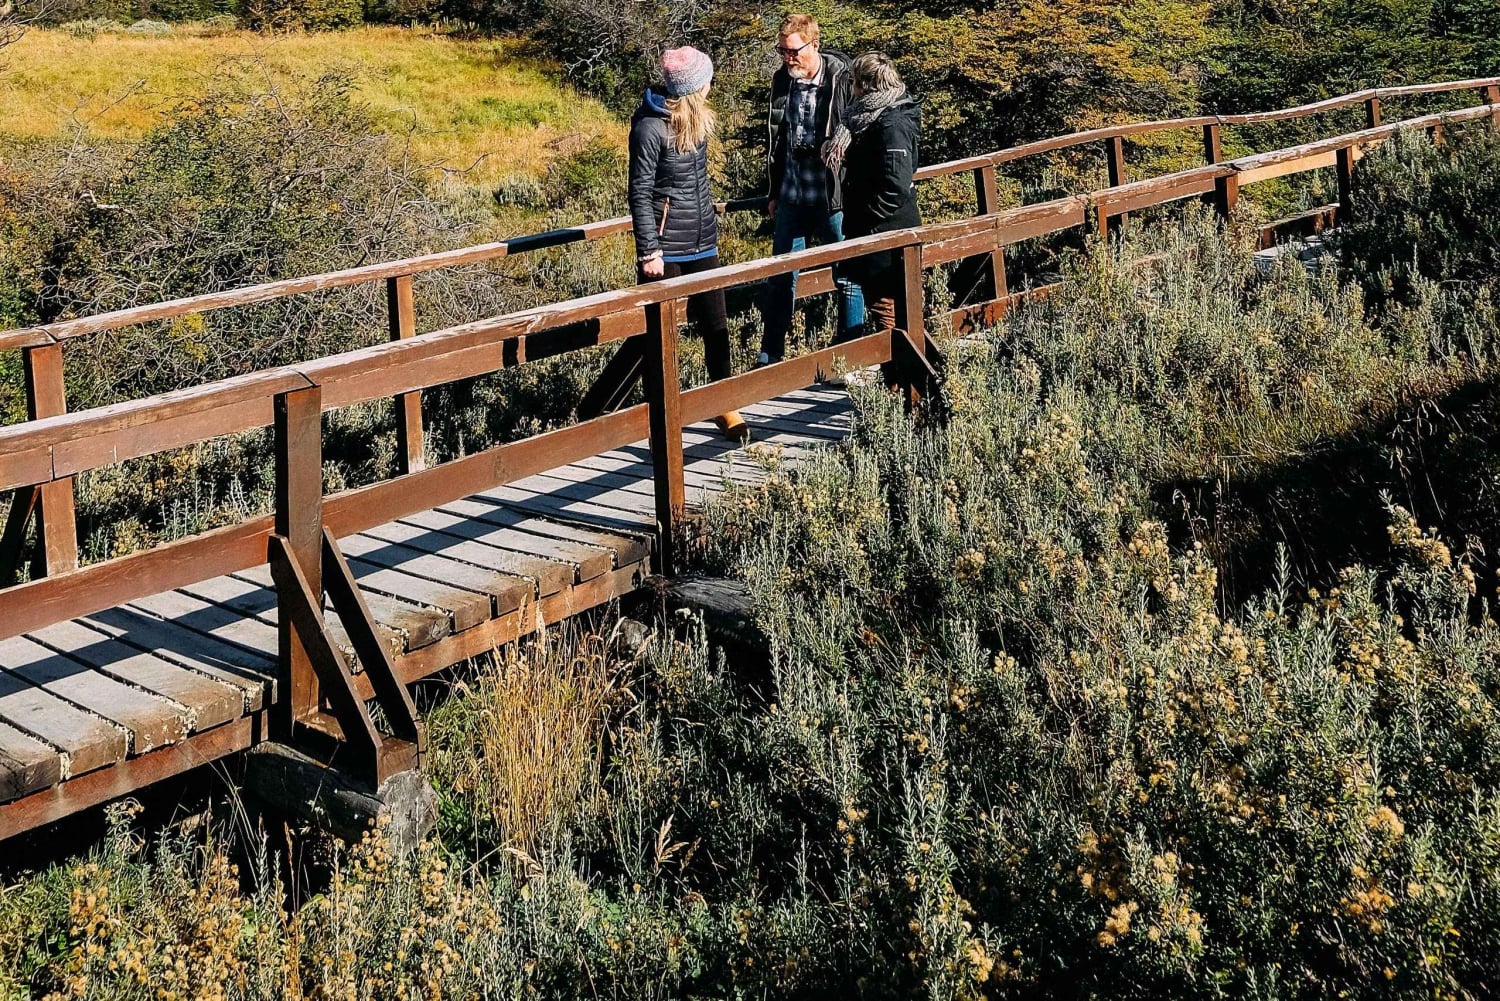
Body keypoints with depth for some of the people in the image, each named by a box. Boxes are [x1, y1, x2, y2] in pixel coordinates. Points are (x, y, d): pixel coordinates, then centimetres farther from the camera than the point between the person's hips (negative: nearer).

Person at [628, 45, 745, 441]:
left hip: (703, 241, 7)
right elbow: (640, 192, -13)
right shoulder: (650, 127, -14)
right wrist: (649, 250, -14)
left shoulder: (697, 118, 8)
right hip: (667, 247, -7)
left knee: (715, 326, 8)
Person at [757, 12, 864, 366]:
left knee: (848, 277, 5)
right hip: (791, 197, 5)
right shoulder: (782, 81, 4)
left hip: (834, 197, -5)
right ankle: (769, 356, 21)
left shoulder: (843, 79, -13)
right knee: (780, 278, 10)